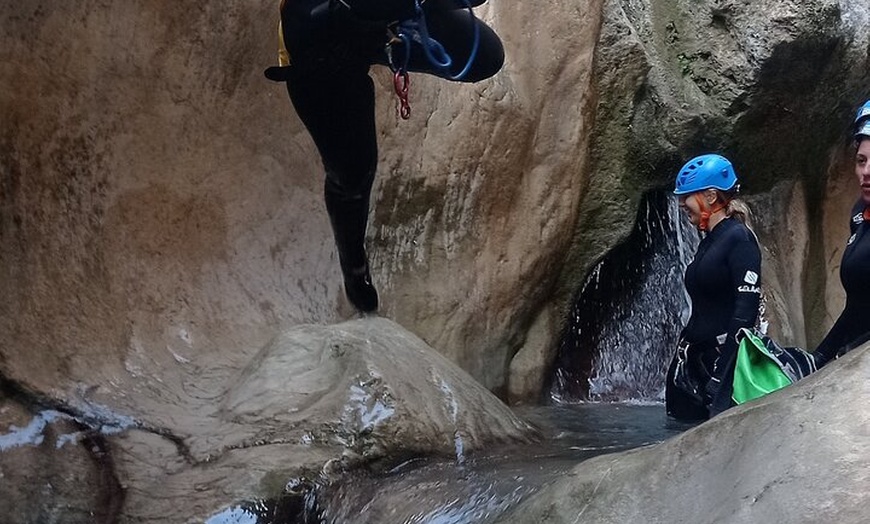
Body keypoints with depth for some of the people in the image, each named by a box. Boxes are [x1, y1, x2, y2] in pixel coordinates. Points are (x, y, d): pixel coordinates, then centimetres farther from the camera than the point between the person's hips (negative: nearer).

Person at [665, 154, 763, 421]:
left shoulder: (738, 239, -10)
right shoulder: (708, 241, 15)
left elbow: (746, 309, -17)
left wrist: (723, 375, -21)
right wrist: (683, 353, 15)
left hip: (725, 359, -8)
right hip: (697, 358, 8)